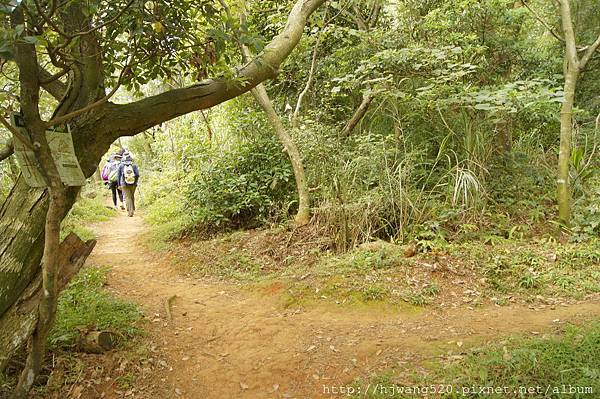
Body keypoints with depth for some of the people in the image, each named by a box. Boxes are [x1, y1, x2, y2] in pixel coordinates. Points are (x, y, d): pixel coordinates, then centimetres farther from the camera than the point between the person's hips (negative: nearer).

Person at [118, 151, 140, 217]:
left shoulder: (121, 165, -1)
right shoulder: (134, 165, -3)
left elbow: (119, 175, 2)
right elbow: (137, 175, -9)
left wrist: (119, 185, 10)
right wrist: (135, 182, 6)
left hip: (125, 184, -1)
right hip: (133, 184, 1)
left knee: (128, 198, 1)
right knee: (132, 197, 21)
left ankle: (130, 212, -8)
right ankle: (133, 209, 31)